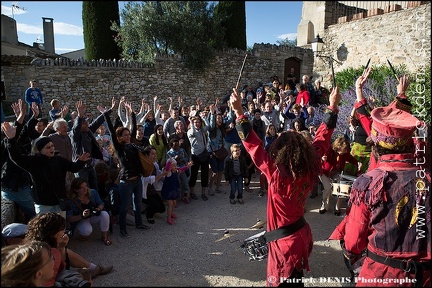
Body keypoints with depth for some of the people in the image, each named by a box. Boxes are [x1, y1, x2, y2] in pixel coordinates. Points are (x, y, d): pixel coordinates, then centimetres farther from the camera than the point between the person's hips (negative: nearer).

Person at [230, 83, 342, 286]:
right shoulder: (309, 170, -11)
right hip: (302, 233, 6)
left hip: (286, 240, -6)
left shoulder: (277, 175, -27)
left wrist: (239, 113, -26)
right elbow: (322, 140, -2)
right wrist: (333, 107, 5)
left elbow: (254, 147, -27)